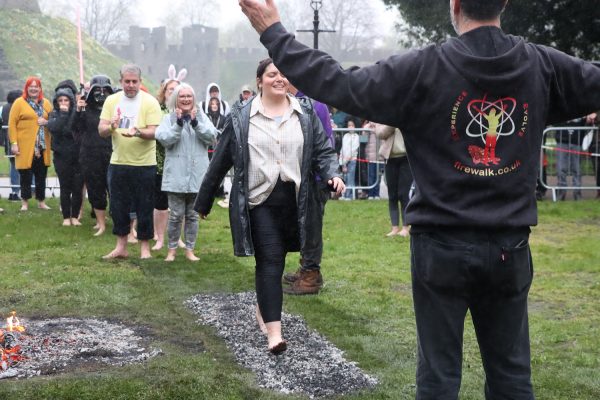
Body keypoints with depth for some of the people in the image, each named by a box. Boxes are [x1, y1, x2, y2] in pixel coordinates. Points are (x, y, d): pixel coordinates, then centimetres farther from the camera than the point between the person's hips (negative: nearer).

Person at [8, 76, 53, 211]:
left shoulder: (46, 103, 12)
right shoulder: (19, 103, 0)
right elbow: (12, 124, -4)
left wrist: (47, 122, -6)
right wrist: (14, 143, -11)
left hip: (42, 147, 4)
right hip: (25, 147, -4)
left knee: (41, 175, 8)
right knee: (26, 175, 1)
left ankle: (41, 202, 18)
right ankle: (25, 203, 11)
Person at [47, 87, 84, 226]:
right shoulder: (54, 114, 3)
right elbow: (53, 128, -16)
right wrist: (63, 114, -17)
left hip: (78, 156, 0)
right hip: (62, 157, 0)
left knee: (78, 188, 2)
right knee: (65, 188, 4)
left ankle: (75, 216, 14)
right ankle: (66, 217, 14)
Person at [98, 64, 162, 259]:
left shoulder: (150, 102, -7)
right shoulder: (112, 100, 5)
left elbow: (153, 132, -14)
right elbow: (101, 130, 1)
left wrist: (137, 132, -34)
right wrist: (111, 127, -22)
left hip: (144, 164, -4)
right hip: (118, 162, 4)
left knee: (144, 208, 3)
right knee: (118, 206, 10)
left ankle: (145, 248, 14)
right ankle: (121, 247, 21)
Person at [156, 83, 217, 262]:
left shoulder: (201, 117, 7)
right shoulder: (169, 118, 1)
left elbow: (211, 137, -7)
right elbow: (164, 139, -12)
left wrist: (195, 123, -17)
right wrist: (179, 124, -20)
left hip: (197, 175, 2)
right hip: (176, 176, -2)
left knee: (192, 215, 10)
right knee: (176, 215, 0)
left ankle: (190, 250, 20)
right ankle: (172, 249, 14)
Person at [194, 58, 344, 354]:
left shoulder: (306, 115, 8)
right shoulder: (240, 118, 2)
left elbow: (323, 151, 8)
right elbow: (221, 161, 5)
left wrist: (332, 175, -14)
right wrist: (203, 202, 9)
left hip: (293, 201, 3)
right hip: (258, 200, -3)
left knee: (275, 261, 12)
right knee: (270, 262, -10)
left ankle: (263, 308, 36)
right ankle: (274, 331, -13)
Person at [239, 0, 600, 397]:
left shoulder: (424, 68, -12)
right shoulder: (543, 65, -3)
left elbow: (336, 84, -11)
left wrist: (274, 33, -1)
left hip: (443, 245, -2)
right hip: (510, 246, 3)